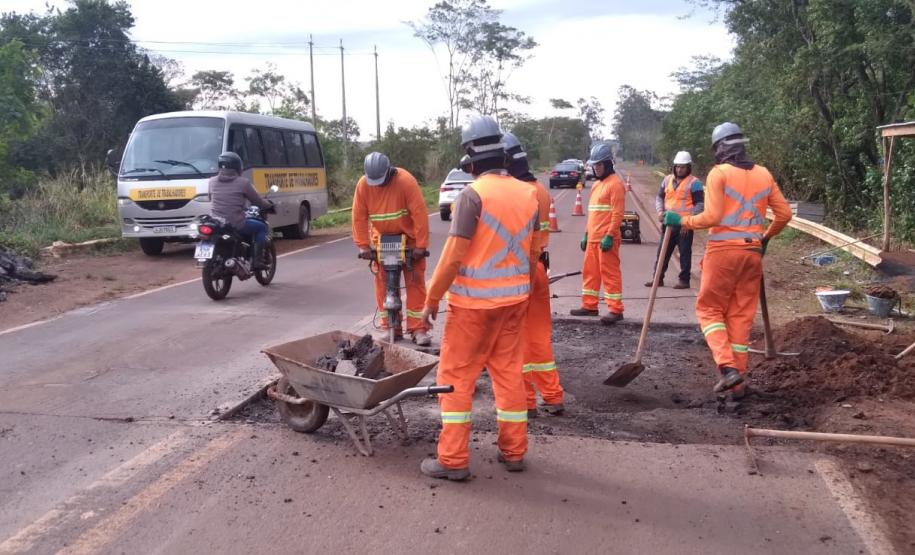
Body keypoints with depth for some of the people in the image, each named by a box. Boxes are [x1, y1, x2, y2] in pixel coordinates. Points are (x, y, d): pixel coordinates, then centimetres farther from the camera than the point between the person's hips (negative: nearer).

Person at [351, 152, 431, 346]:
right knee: (383, 284, 3)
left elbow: (419, 214, -24)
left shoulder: (406, 181, -23)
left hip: (409, 239, -3)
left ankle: (418, 328, 1)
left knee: (415, 282, -2)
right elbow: (359, 217, -8)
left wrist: (421, 245, -24)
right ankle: (390, 327, 11)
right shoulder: (363, 184, -12)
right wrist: (363, 245, -12)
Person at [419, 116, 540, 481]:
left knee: (456, 376, 3)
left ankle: (453, 460, 6)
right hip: (514, 299, 6)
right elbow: (533, 252, 11)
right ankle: (514, 451, 23)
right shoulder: (528, 193, 5)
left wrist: (432, 299, -7)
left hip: (474, 301, -6)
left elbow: (454, 255, -17)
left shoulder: (473, 194, -15)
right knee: (509, 372, 15)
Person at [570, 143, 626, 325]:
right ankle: (589, 306, 23)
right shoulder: (597, 184, 18)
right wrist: (586, 235, 20)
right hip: (593, 238, 9)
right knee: (590, 272, 13)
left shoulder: (615, 183, -11)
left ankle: (615, 310, -1)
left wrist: (609, 236, -22)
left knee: (609, 273, -6)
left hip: (606, 239, -9)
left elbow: (618, 213, -17)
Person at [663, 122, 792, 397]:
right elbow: (784, 213, 11)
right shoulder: (763, 174, 10)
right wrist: (767, 236, 26)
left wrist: (681, 221, -2)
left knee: (709, 309, 6)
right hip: (752, 252, 5)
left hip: (723, 250, -5)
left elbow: (712, 216, -15)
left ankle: (728, 367, -12)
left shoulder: (719, 173, -7)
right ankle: (738, 382, 12)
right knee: (742, 315, 10)